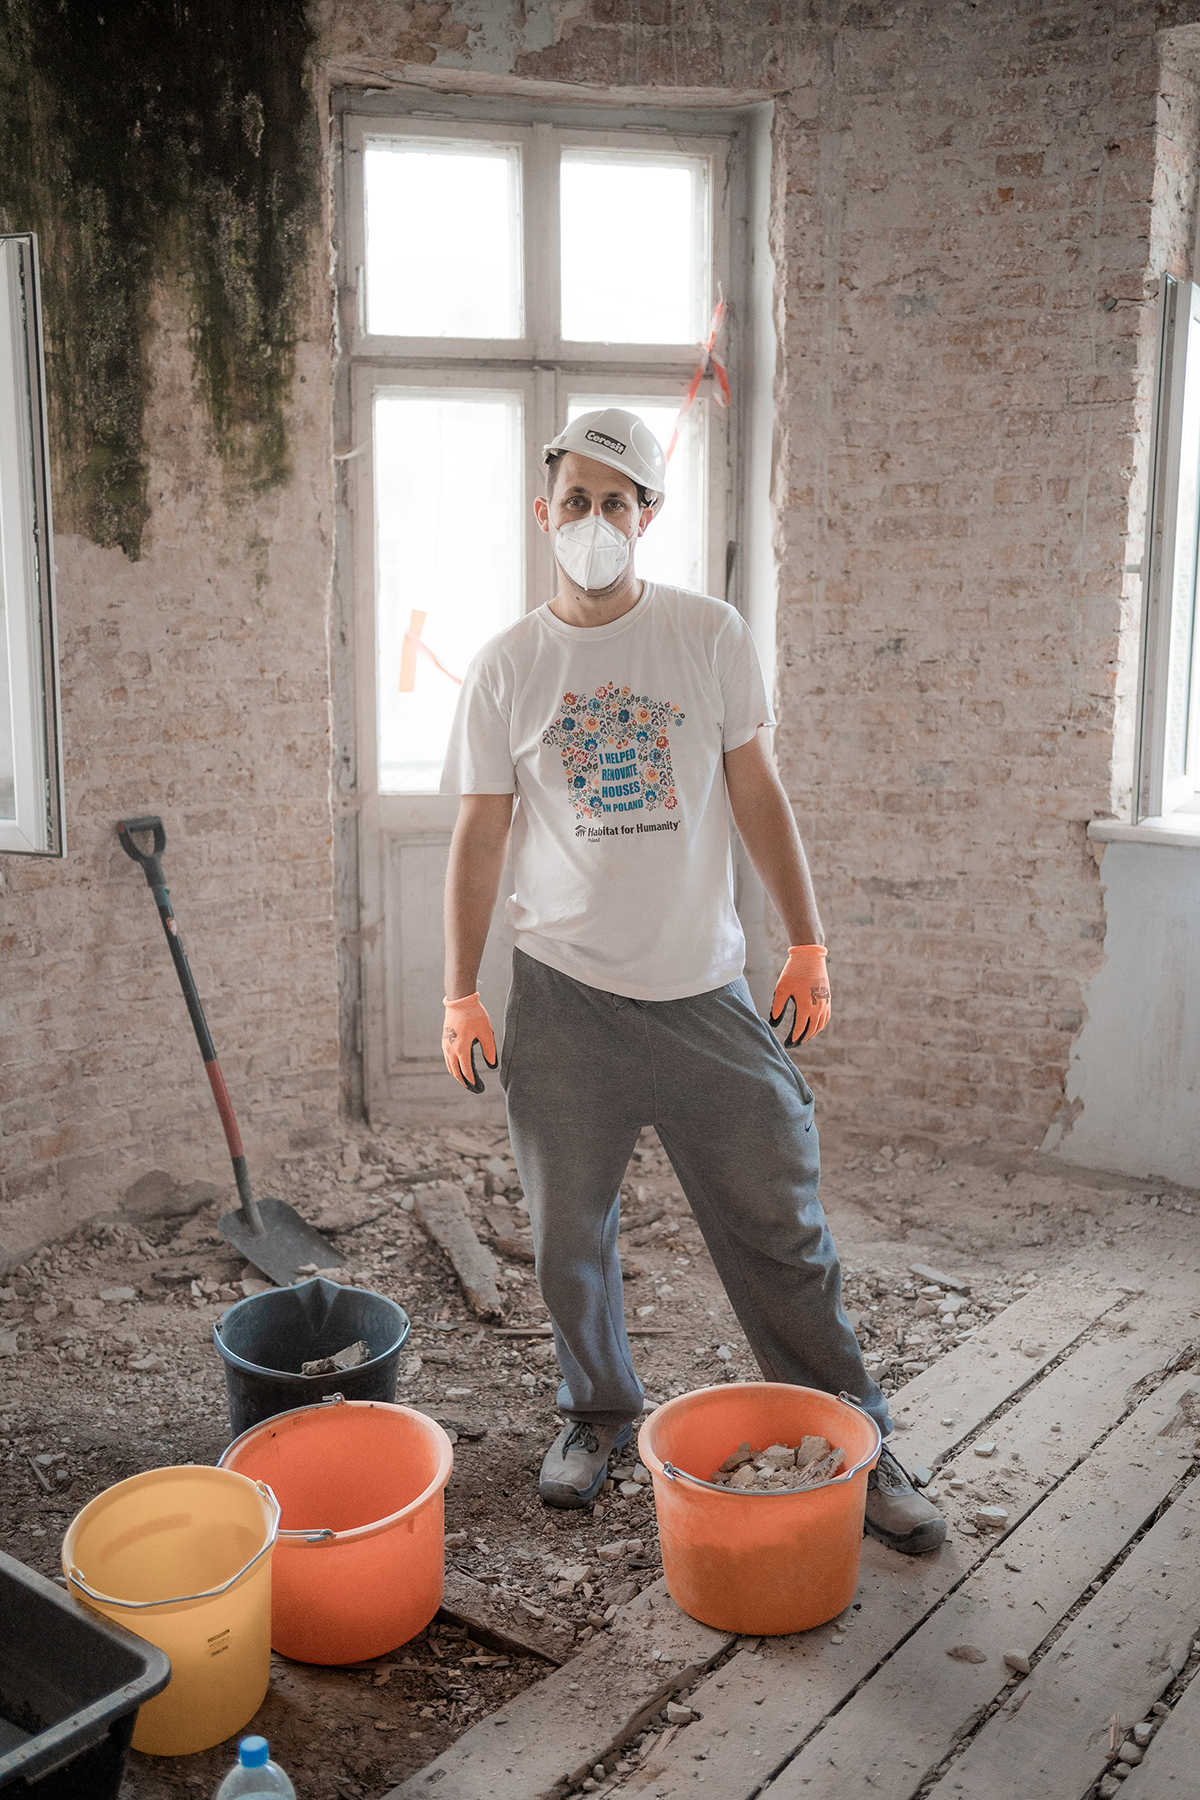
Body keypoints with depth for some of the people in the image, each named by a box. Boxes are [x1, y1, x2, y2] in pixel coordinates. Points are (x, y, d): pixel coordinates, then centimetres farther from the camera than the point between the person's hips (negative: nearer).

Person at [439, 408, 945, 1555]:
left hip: (704, 987, 0)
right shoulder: (505, 669, 2)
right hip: (563, 994, 1)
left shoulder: (710, 636, 2)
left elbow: (756, 793, 5)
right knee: (568, 1233, 10)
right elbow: (480, 836, 4)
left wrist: (807, 944, 1)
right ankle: (596, 1412, 33)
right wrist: (461, 997, 0)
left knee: (780, 1224, 4)